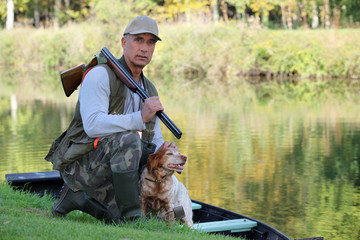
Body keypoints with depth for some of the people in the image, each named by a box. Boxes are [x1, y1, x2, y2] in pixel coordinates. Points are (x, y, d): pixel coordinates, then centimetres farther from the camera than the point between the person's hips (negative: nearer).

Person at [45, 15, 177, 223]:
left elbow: (155, 140, 15)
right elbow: (93, 125, -27)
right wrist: (140, 117, -34)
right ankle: (131, 216, -25)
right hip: (81, 164, -8)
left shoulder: (149, 90, 11)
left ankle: (78, 196, 13)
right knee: (127, 139, -34)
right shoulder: (100, 75, -13)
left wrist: (163, 151, -11)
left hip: (106, 171, 8)